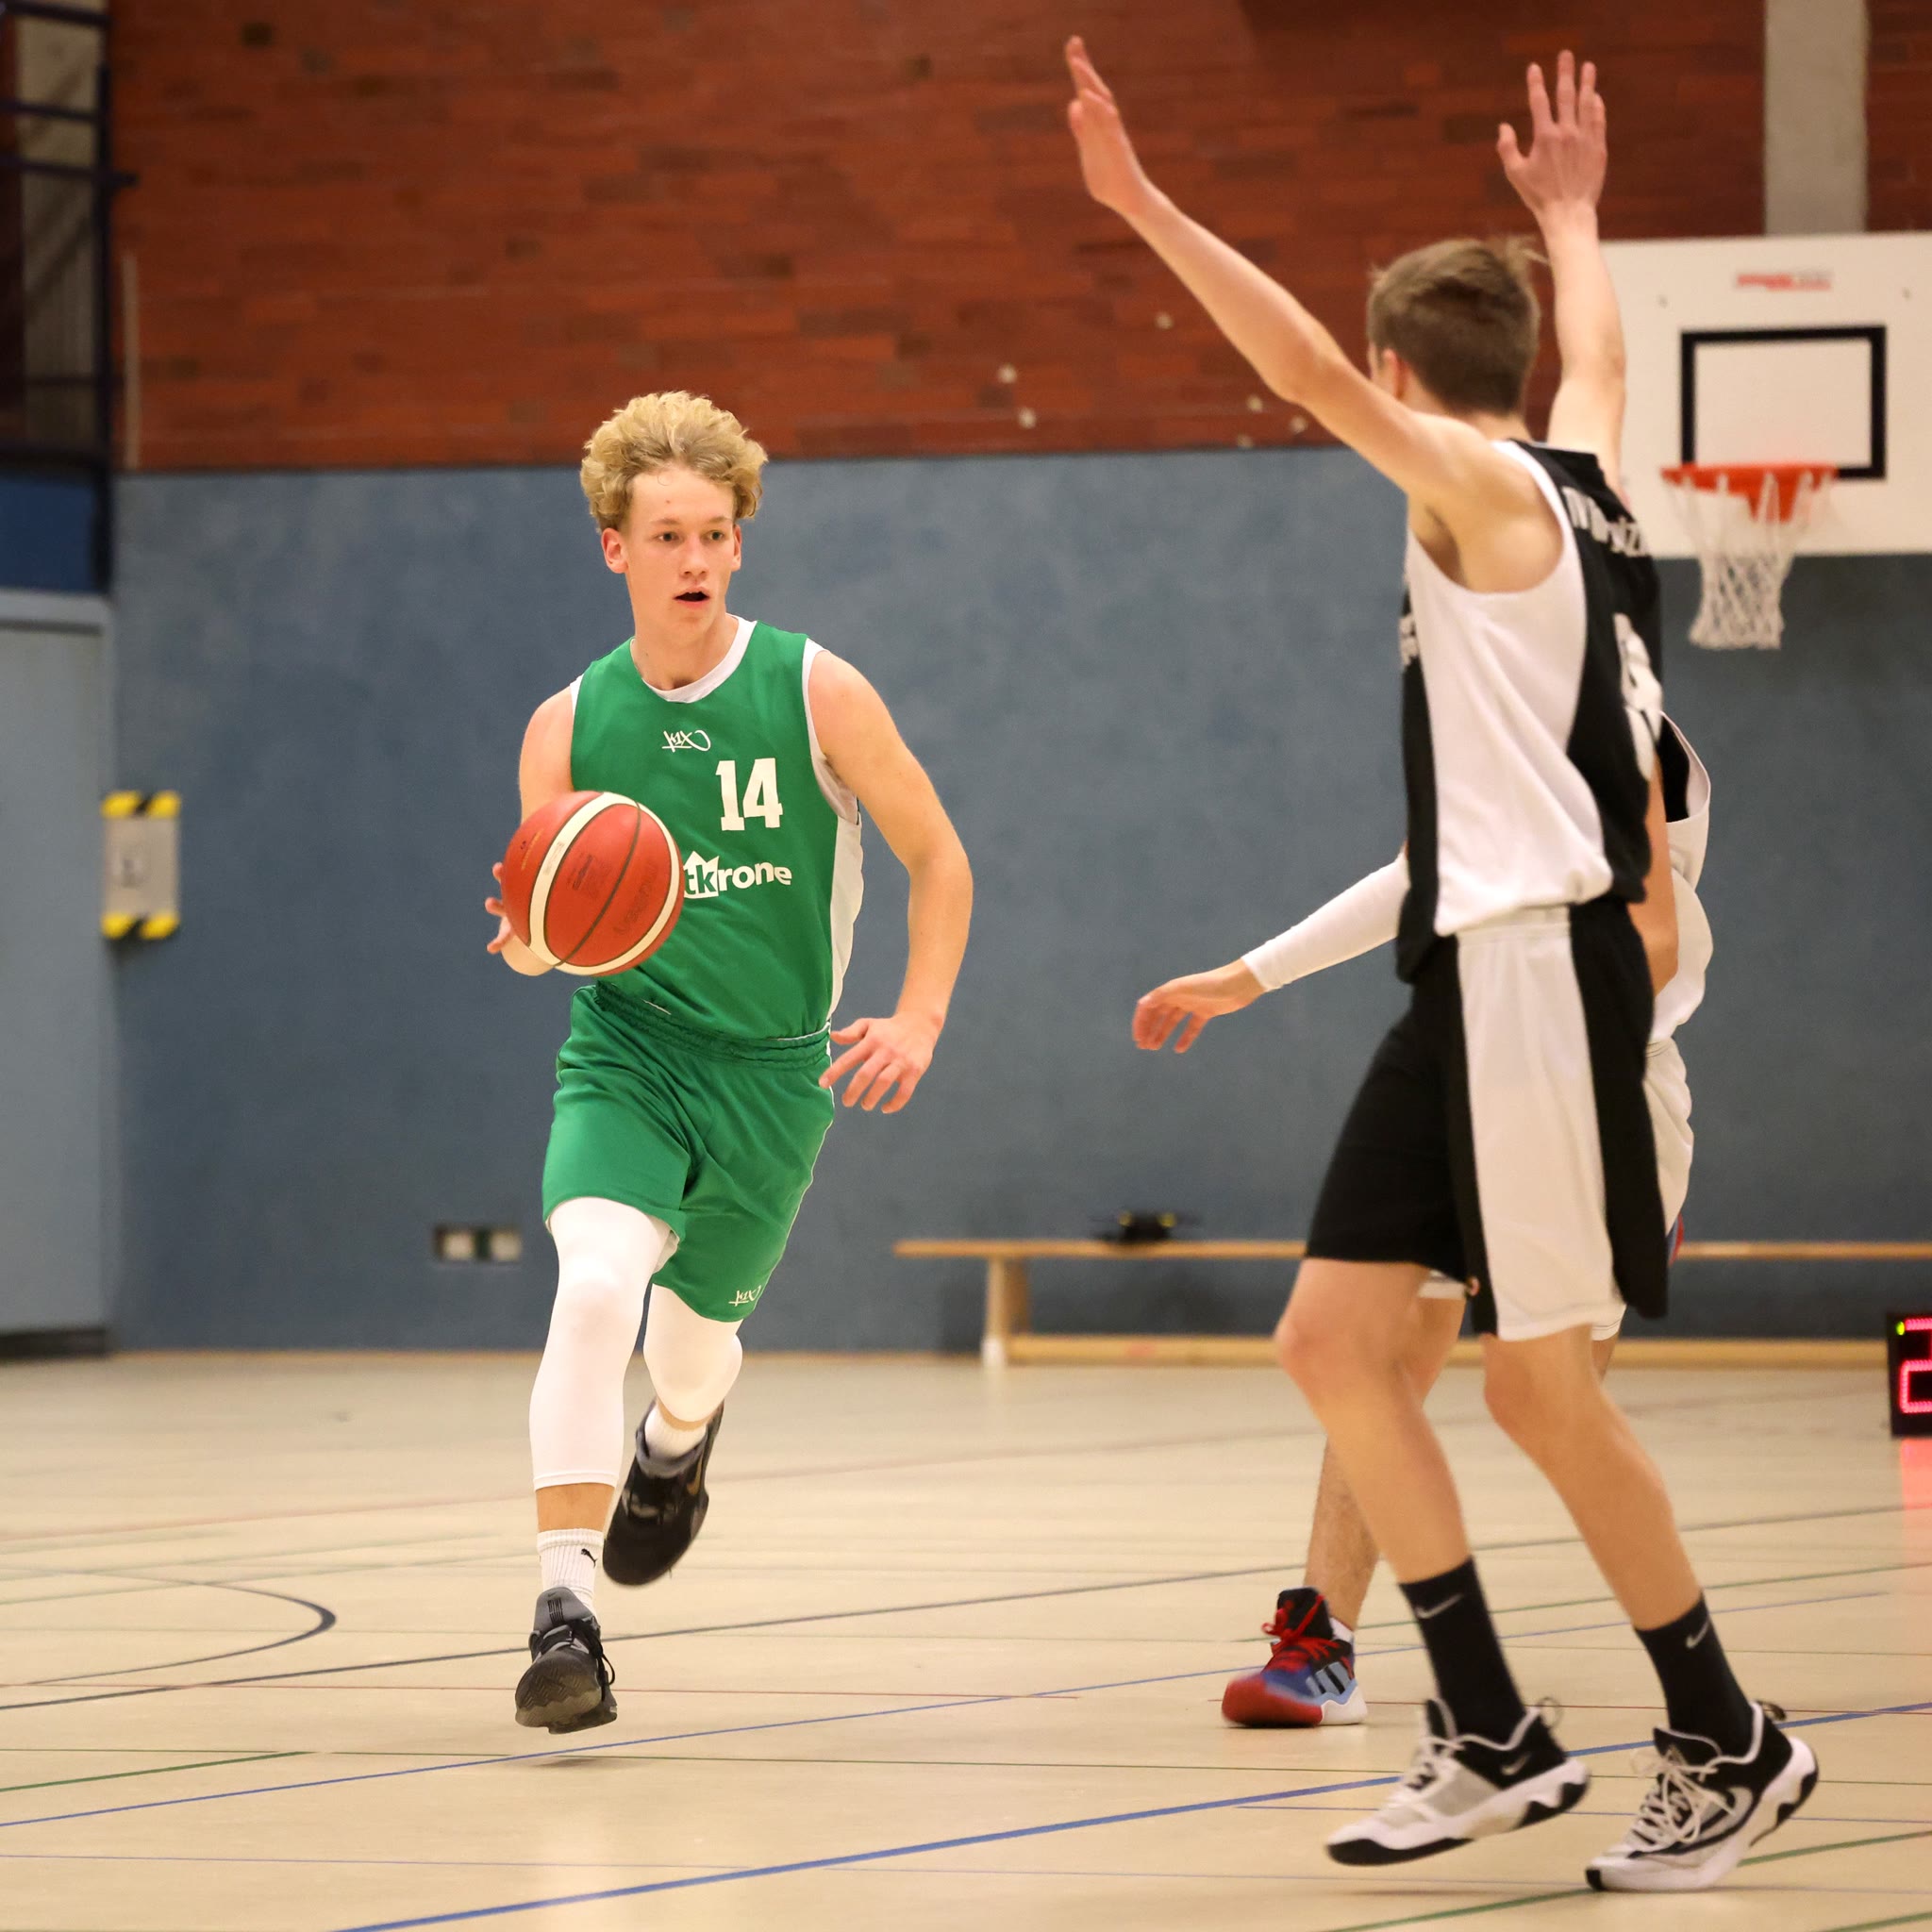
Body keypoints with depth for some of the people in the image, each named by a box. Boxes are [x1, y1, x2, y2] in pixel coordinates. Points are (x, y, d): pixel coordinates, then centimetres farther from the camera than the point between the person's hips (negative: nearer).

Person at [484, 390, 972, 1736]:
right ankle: (568, 1609, -27)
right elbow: (537, 931, 6)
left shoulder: (817, 694, -7)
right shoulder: (570, 727, -2)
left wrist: (919, 1019, -10)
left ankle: (677, 1441, 54)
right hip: (623, 1046, 0)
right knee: (595, 1282, -26)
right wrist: (531, 940, -18)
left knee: (695, 1329, 13)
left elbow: (937, 857, 2)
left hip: (773, 1069, 0)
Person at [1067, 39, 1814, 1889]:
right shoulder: (1580, 471, 14)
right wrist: (1568, 219, 56)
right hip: (1470, 974, 9)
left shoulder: (1484, 485, -9)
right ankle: (1489, 1737, 8)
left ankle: (1727, 1746, 7)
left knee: (1540, 1386, -5)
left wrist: (1148, 209, -28)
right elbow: (1594, 354, 37)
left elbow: (1309, 371, -24)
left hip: (1541, 968, -9)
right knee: (1335, 1336, 6)